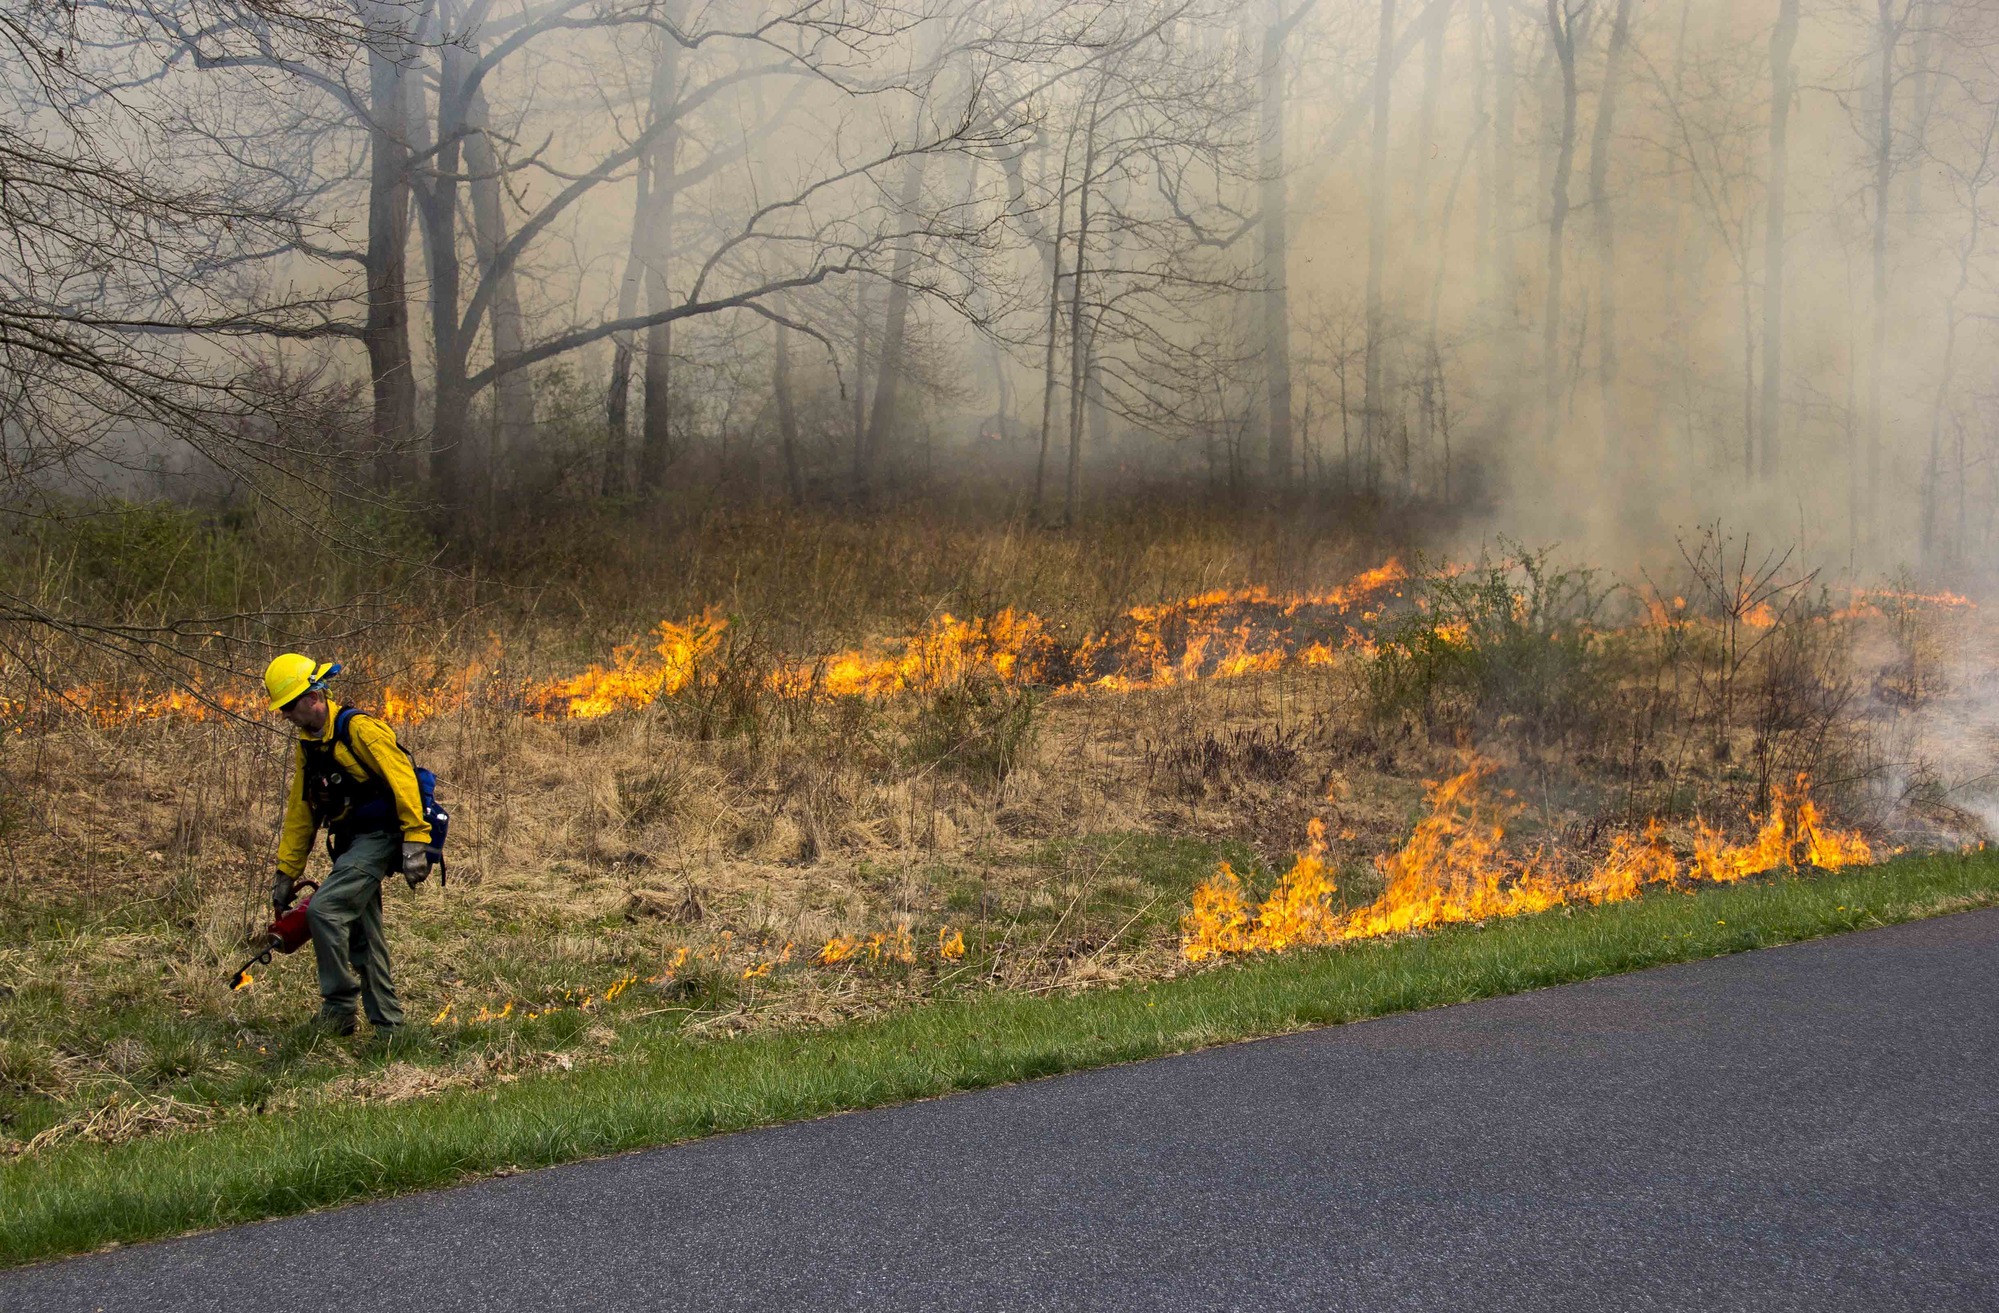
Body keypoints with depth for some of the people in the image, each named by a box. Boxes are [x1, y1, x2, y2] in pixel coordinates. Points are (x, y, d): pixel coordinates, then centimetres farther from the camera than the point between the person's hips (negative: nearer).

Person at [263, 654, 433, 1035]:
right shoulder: (308, 745, 13)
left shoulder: (359, 728, -14)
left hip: (379, 838, -9)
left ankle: (339, 1010, -10)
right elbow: (300, 813, 18)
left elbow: (402, 780, -19)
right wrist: (286, 873, 18)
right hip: (350, 843, 9)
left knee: (324, 909, -20)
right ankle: (387, 1025, 16)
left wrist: (415, 842, -24)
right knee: (362, 937, 10)